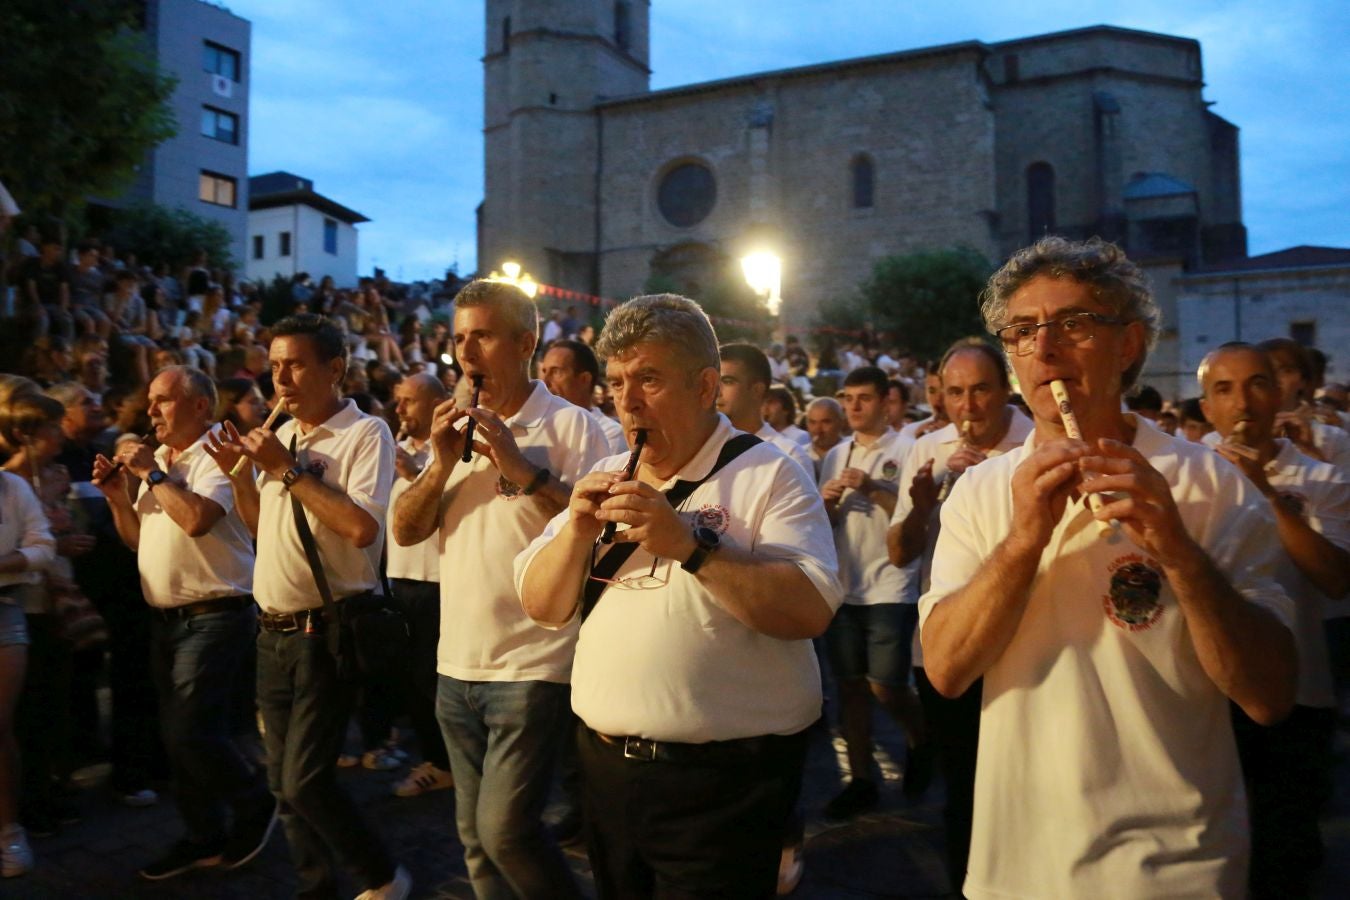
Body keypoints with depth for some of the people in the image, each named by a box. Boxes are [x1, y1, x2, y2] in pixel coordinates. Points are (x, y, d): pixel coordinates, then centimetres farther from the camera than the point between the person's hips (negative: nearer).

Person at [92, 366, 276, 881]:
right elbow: (138, 540, 19)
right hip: (167, 618, 9)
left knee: (191, 733, -10)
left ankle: (256, 806, 13)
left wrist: (152, 474, -16)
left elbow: (196, 519, -28)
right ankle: (204, 838, 25)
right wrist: (118, 496, 3)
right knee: (178, 736, 12)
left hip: (214, 616, -9)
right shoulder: (158, 460, 14)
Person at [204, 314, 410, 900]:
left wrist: (288, 469, -18)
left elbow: (362, 527, -25)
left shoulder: (365, 434, -12)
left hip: (327, 631, -8)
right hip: (274, 632, 8)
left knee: (305, 781, -5)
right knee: (284, 782, 14)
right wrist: (239, 473, 4)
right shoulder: (282, 438, 11)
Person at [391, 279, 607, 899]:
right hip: (457, 664, 7)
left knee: (504, 829, -8)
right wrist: (442, 465, -10)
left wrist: (521, 466, -21)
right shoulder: (457, 430, 11)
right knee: (475, 836, 16)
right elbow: (405, 531, 6)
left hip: (532, 663, -6)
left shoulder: (571, 426, -8)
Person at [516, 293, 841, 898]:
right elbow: (543, 608, 7)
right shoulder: (606, 479, 10)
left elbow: (810, 610, -22)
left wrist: (689, 544, -27)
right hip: (605, 765, 7)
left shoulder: (768, 475, -9)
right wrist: (578, 530, -11)